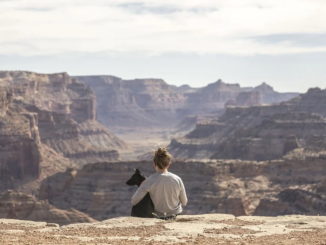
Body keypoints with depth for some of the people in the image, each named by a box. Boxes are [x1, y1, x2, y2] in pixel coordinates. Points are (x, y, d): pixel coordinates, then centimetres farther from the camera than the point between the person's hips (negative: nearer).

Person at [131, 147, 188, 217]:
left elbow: (133, 201, -18)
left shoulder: (150, 181, -23)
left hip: (158, 215, -1)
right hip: (176, 213, 2)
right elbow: (184, 203, -4)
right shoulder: (177, 179, -17)